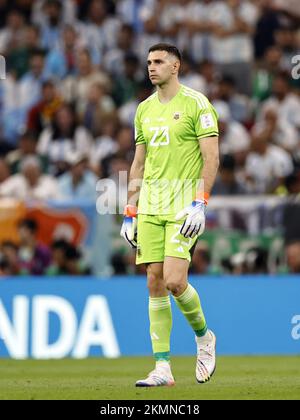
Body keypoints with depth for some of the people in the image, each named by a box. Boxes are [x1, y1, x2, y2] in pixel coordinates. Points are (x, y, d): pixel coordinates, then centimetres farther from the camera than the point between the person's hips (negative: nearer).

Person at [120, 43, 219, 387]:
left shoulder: (196, 103, -4)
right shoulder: (144, 110, 15)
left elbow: (211, 158, -9)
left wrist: (199, 204, -17)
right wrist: (130, 213, 15)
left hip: (184, 204, -6)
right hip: (150, 204, 6)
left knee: (174, 281, -17)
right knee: (155, 283, 0)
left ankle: (203, 336, 12)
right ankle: (162, 368, 2)